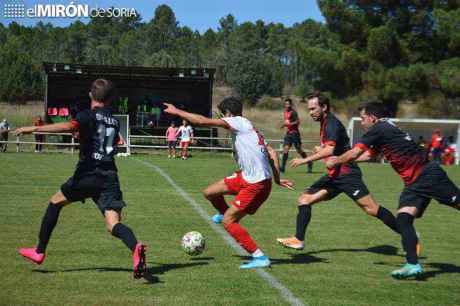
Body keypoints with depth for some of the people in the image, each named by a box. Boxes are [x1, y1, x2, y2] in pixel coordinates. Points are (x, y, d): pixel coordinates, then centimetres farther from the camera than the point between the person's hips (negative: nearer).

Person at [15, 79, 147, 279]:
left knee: (56, 202, 21)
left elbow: (69, 126, -23)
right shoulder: (114, 122, 17)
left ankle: (39, 252, 27)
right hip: (109, 176, 4)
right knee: (113, 224, -4)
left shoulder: (89, 115, -2)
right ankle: (136, 248, -37)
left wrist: (34, 129, -26)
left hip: (87, 174, -4)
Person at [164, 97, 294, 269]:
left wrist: (177, 112, -4)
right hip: (246, 177, 9)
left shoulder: (238, 122, -9)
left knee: (228, 221, -6)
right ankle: (225, 213, 40)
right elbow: (272, 153, 14)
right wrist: (277, 179, 16)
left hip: (256, 184, -9)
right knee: (209, 193, 11)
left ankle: (260, 258, -2)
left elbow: (202, 121, -14)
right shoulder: (249, 128, 16)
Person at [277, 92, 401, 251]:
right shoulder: (325, 123, 18)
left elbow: (330, 150, -25)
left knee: (371, 209, -13)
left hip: (347, 174, -10)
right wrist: (320, 150, 21)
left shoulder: (332, 123, -12)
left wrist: (305, 160, -22)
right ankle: (298, 239, 3)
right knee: (304, 199, 2)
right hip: (334, 175, 10)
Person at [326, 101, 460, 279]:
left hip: (428, 174, -9)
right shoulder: (384, 131, 19)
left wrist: (335, 162, 9)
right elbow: (367, 155, 30)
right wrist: (338, 159, 31)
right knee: (403, 218, -4)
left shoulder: (378, 129, -10)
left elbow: (354, 153, -8)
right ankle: (413, 264, -8)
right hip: (414, 183, 9)